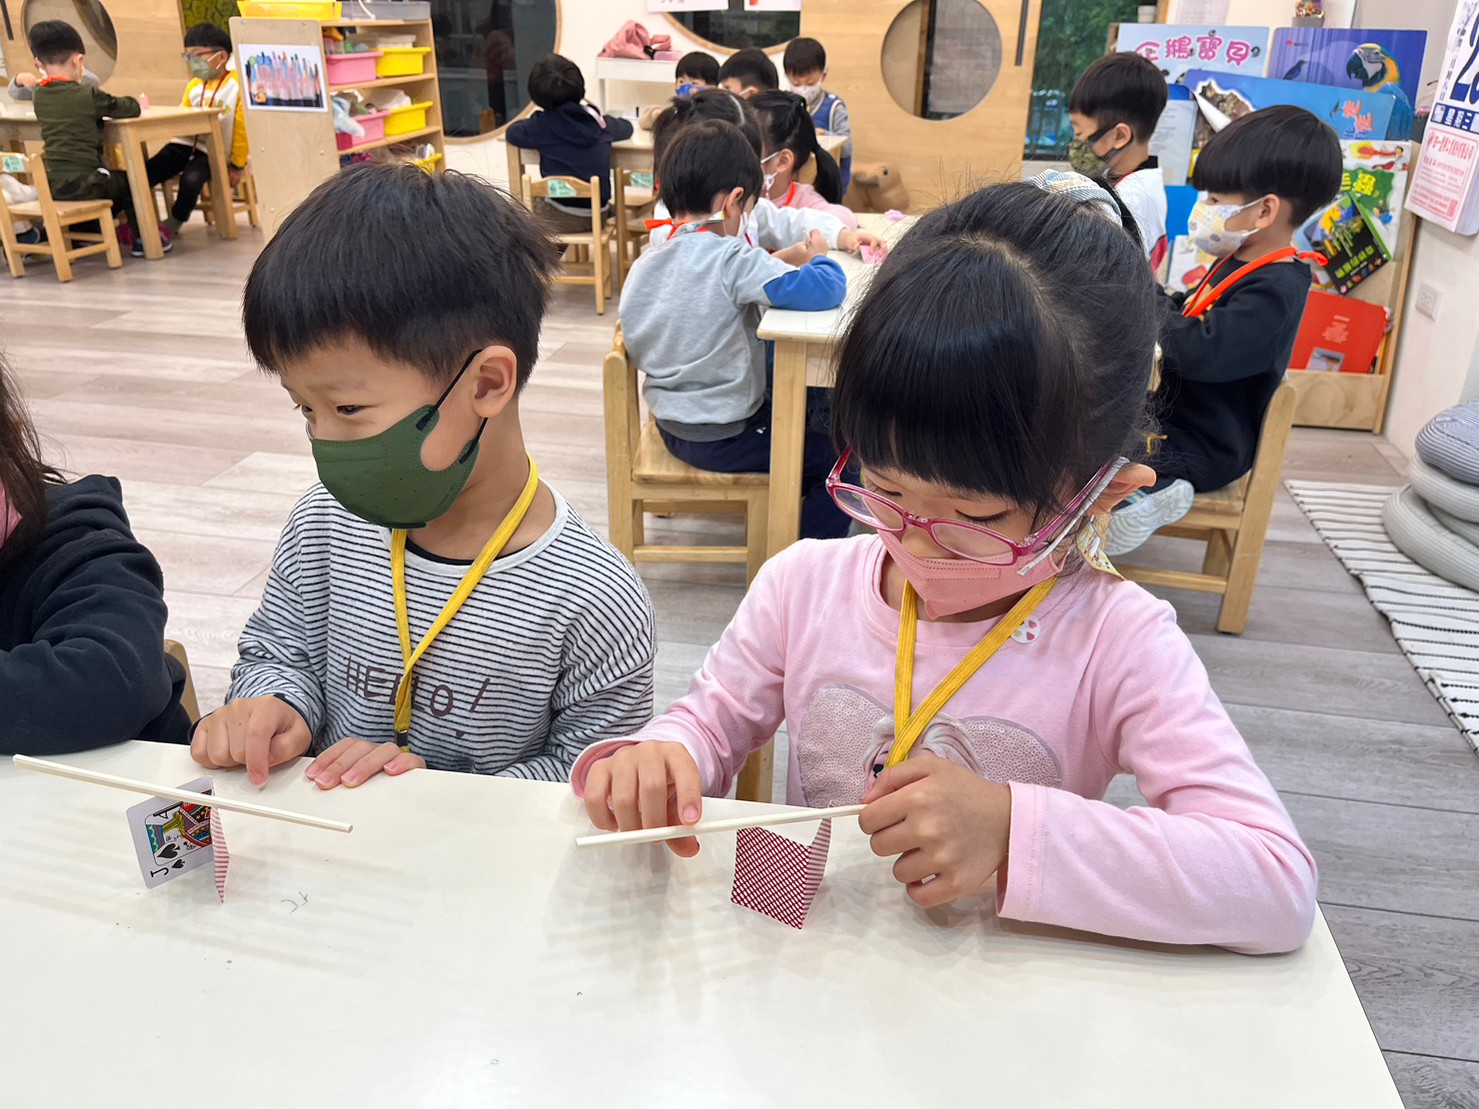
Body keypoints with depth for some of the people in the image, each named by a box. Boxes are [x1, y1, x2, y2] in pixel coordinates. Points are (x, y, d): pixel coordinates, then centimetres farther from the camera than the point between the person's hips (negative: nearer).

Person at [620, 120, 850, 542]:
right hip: (724, 439, -8)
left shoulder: (643, 264, -1)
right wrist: (820, 258, -6)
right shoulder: (734, 259, -24)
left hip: (671, 427, 8)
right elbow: (824, 289, -31)